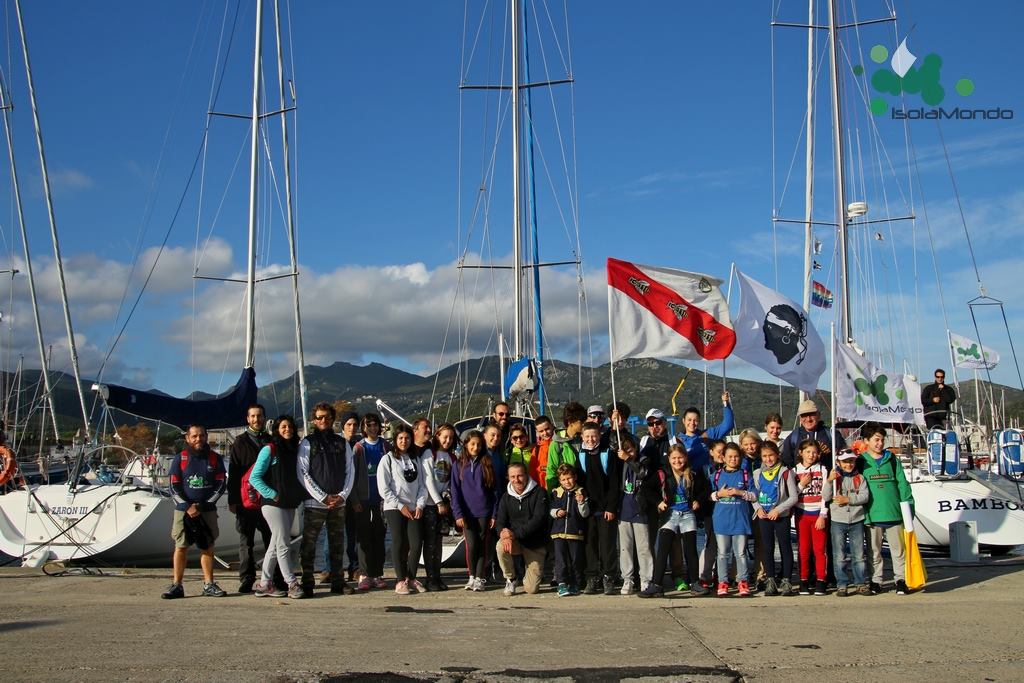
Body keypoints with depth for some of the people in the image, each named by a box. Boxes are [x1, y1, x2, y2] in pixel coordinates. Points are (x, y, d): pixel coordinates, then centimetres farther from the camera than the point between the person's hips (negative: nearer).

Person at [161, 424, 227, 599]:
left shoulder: (215, 458, 5)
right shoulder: (180, 459, 4)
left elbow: (221, 485, 0)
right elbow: (174, 487, 0)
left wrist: (201, 506, -9)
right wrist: (187, 507, -14)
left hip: (207, 511, 1)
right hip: (183, 511, -1)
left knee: (208, 547, 2)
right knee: (181, 547, -2)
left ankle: (208, 584, 9)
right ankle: (176, 586, 1)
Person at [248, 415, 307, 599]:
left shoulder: (295, 450, 13)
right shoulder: (269, 450, -7)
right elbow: (254, 478, -9)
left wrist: (302, 494, 6)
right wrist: (272, 494, -14)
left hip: (290, 504, 7)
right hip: (273, 504, -7)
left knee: (275, 545, 10)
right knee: (283, 545, -7)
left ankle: (265, 584, 17)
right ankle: (292, 584, -5)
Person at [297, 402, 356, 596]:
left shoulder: (342, 443, 12)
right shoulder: (307, 443, 1)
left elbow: (350, 471, 10)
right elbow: (303, 474, -6)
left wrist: (342, 495, -5)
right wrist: (323, 497, -11)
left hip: (338, 503, 4)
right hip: (314, 503, -4)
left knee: (337, 544, 8)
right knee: (309, 545, -2)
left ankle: (338, 582, 15)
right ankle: (307, 583, 4)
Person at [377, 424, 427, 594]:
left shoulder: (415, 460, 17)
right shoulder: (388, 459, 3)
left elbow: (421, 485, 14)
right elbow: (383, 488, -4)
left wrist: (420, 505, -1)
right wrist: (400, 506, -7)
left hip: (414, 509, 4)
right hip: (394, 508, -4)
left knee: (417, 543, -5)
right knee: (399, 544, -6)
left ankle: (411, 578, 8)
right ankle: (400, 580, 3)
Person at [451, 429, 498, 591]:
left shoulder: (487, 464, 6)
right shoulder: (459, 464, 5)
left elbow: (494, 490, 6)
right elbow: (455, 491, 2)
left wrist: (494, 514, 0)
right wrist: (458, 514, -7)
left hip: (484, 512, 1)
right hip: (467, 513, -1)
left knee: (483, 546, 1)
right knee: (471, 545, -7)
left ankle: (479, 578, 10)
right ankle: (471, 576, 9)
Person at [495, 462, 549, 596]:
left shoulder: (539, 493, -10)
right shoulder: (506, 497, 3)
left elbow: (538, 519, -21)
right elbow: (500, 522, -2)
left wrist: (515, 534, -29)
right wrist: (503, 534, -27)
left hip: (535, 544, -2)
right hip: (515, 542, 3)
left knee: (531, 589, -6)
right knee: (501, 546, -33)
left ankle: (529, 579, 33)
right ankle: (510, 579, -7)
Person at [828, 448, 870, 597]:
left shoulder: (860, 478, 8)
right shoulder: (834, 477, 4)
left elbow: (865, 496, -5)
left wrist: (848, 499, -15)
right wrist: (829, 481, -18)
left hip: (856, 520, 1)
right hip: (838, 521, -1)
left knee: (858, 554, 6)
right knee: (839, 556, -1)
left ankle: (860, 583, 14)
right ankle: (842, 584, 5)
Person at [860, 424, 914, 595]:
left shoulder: (892, 460, 6)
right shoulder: (861, 462, 2)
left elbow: (903, 484, 6)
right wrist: (863, 514, -6)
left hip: (894, 514, 1)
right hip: (872, 516, -1)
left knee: (898, 550, 6)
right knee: (874, 552, 9)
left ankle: (901, 580, 16)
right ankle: (875, 581, 18)